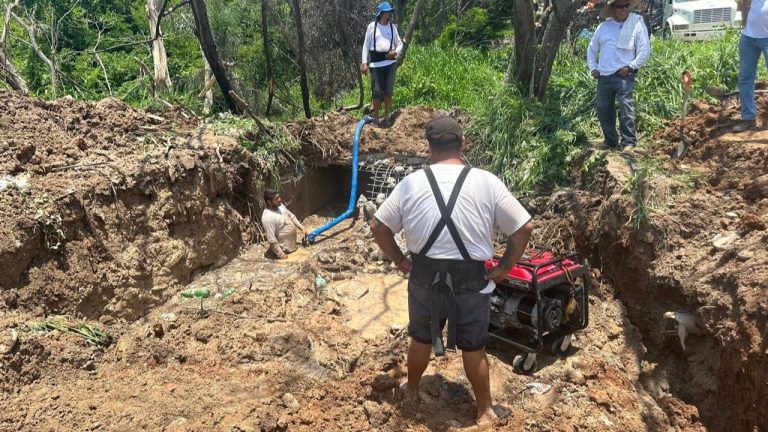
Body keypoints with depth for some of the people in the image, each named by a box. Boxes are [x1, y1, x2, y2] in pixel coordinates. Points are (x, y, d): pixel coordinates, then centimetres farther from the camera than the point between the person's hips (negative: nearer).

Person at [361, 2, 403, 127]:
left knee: (388, 92, 3)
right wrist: (364, 62, -6)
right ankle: (376, 117, 11)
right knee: (376, 92, -3)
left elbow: (400, 44, 15)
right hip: (375, 62, -3)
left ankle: (386, 118, 12)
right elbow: (366, 45, 1)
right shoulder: (372, 26, 1)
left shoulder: (392, 27, 10)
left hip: (390, 62, 3)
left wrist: (396, 52, -7)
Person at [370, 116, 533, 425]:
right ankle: (485, 410, 30)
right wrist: (505, 267, 1)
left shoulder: (411, 183, -5)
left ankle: (411, 391, 45)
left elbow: (378, 226, -1)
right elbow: (524, 227, -8)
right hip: (470, 279, -1)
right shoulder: (486, 182, -9)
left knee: (421, 338, 23)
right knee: (473, 346, 15)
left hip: (424, 276, 2)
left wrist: (399, 260, 8)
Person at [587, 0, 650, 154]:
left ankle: (629, 143, -9)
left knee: (625, 108, -14)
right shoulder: (603, 26, 10)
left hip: (624, 75, -5)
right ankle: (610, 140, 23)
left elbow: (645, 51, -6)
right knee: (603, 110, 10)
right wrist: (593, 68, 8)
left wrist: (630, 67, -13)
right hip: (604, 76, 5)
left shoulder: (637, 24, -2)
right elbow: (592, 49, 19)